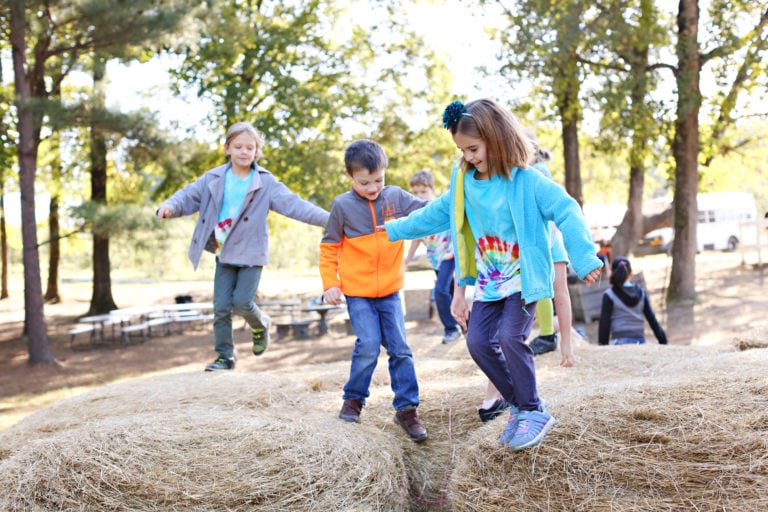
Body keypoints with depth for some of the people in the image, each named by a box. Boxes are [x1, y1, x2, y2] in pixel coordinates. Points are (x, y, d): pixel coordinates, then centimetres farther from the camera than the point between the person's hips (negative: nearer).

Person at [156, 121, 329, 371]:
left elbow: (293, 204, -14)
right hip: (224, 254, 3)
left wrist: (327, 219, -25)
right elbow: (189, 195, -3)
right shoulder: (214, 179, -1)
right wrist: (170, 207, -25)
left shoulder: (266, 183, -7)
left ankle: (260, 325, 23)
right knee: (221, 306, 2)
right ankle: (225, 356, 16)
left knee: (242, 301, -11)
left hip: (251, 254, -3)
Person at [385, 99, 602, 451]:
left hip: (522, 279, -7)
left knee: (510, 336, -21)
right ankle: (519, 405, 15)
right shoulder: (464, 183, 1)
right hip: (488, 283, 7)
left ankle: (534, 412, -4)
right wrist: (395, 229, 23)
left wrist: (584, 259, -34)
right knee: (478, 342, -1)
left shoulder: (526, 181, -19)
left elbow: (566, 212, -25)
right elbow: (436, 214, 16)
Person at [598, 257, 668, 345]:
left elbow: (605, 323, -4)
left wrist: (602, 344, 0)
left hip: (620, 341, -5)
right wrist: (663, 341, 12)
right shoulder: (641, 293, 9)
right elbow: (652, 319, 8)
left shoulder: (609, 295, -3)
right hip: (640, 340, 5)